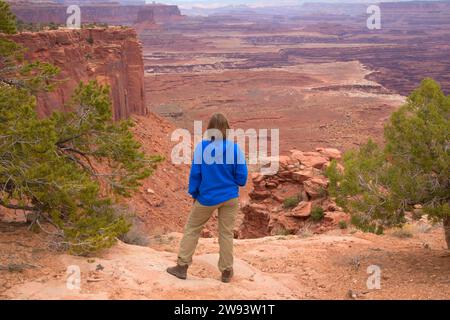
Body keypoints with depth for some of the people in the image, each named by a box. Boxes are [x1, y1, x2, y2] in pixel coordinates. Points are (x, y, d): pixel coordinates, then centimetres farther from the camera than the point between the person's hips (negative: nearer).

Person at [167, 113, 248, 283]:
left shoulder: (202, 146, -13)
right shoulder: (235, 148, -11)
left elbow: (195, 173, -7)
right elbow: (242, 178, -7)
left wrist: (194, 193, 8)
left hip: (207, 197, -1)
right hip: (230, 197, 1)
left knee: (192, 229, 14)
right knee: (226, 233, 11)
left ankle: (182, 266, 18)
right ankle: (227, 271, 18)